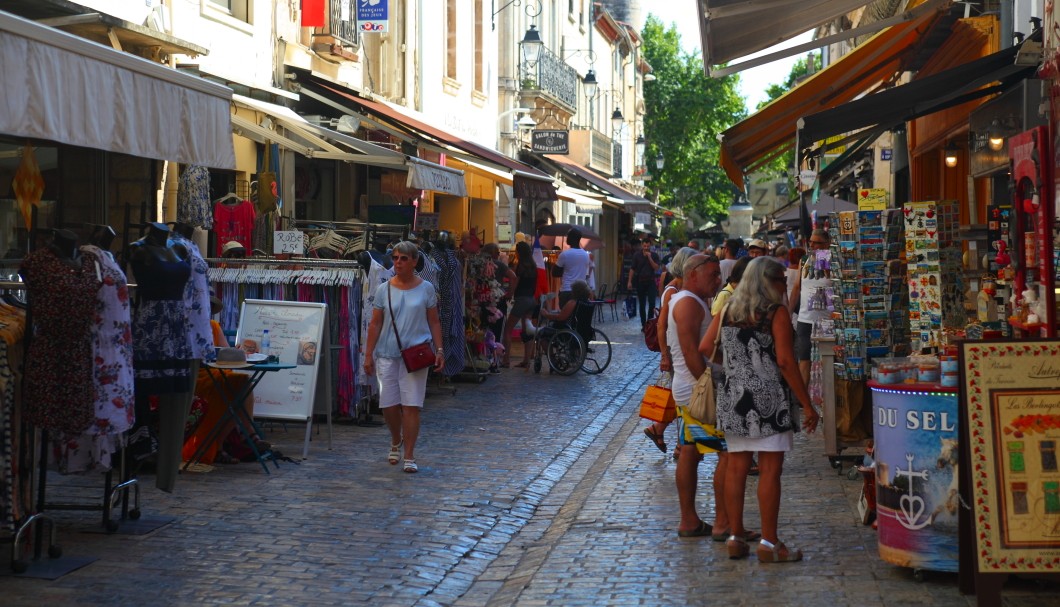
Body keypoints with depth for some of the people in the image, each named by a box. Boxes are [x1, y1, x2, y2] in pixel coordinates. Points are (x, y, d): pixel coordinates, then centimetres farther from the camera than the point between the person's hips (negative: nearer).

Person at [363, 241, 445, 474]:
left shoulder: (426, 289, 4)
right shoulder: (384, 289, 5)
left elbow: (434, 322, 7)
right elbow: (375, 324, 6)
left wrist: (439, 350, -1)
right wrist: (368, 354, 2)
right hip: (388, 354, 2)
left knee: (411, 405, -6)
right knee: (388, 405, 2)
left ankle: (409, 456, 1)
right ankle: (396, 442, 31)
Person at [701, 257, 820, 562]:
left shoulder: (727, 312, 9)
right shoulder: (777, 313, -7)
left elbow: (704, 348, 7)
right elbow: (785, 361, -13)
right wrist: (807, 405, -9)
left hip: (733, 397, 6)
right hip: (769, 398, -6)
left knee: (736, 468, 10)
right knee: (770, 470, -1)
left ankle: (736, 538, 15)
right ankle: (769, 543, 1)